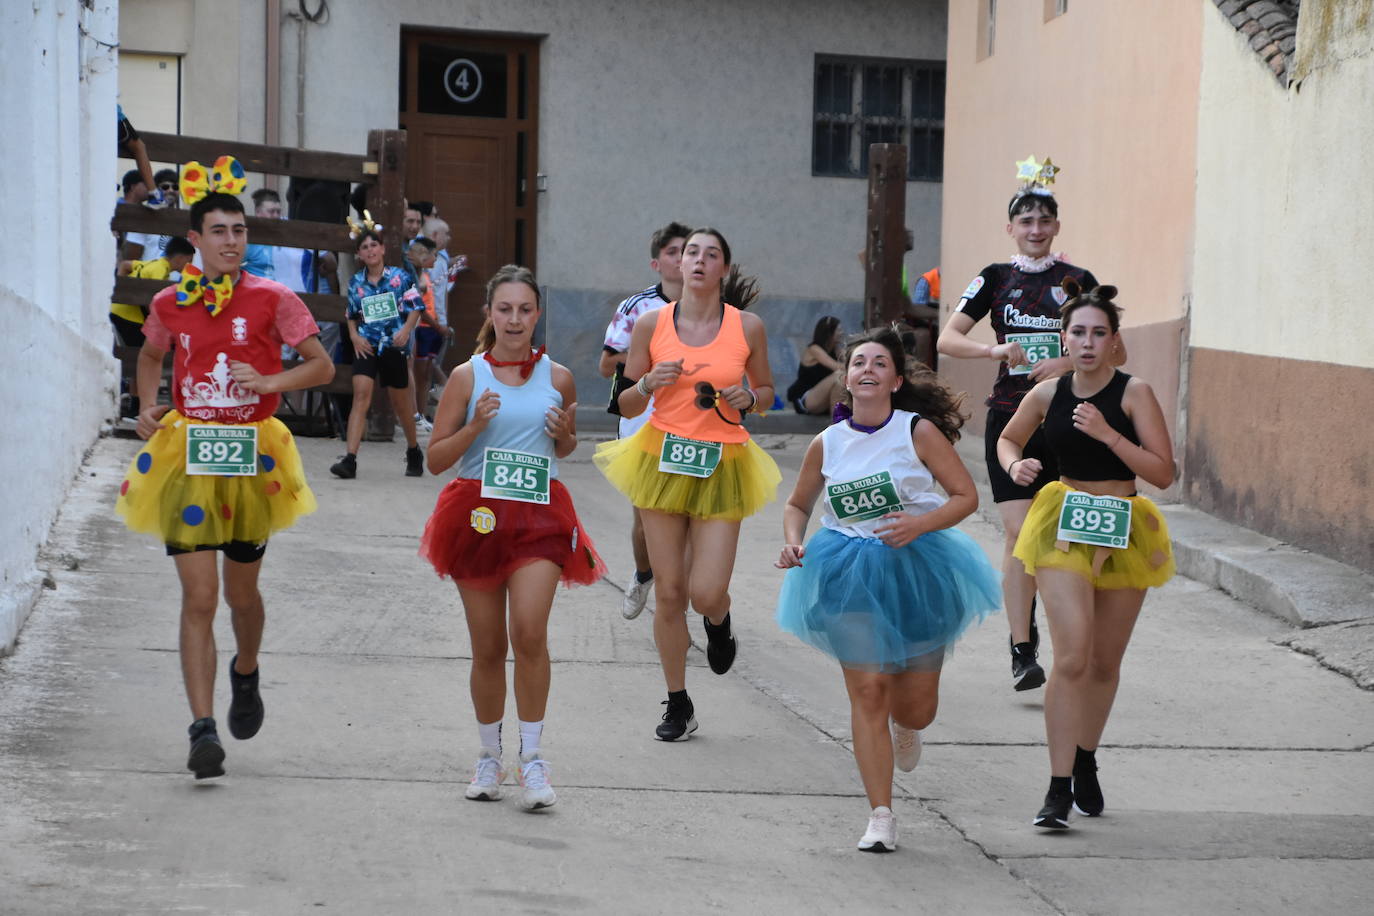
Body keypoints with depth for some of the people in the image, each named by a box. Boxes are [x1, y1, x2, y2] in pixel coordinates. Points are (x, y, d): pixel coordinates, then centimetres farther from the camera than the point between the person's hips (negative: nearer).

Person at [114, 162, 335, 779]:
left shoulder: (271, 299, -3)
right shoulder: (171, 304, 4)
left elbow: (323, 366, 0)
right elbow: (151, 355, 25)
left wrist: (268, 382, -15)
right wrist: (148, 408, 9)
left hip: (250, 459, 0)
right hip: (187, 456, 0)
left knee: (241, 592, 13)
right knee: (198, 597, -9)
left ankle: (246, 675, 46)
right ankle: (202, 727, -9)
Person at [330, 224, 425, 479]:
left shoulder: (399, 277, -2)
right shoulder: (356, 282, 5)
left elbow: (415, 309, 0)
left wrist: (406, 330, -16)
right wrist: (354, 335, -1)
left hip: (394, 346, -1)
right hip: (367, 347, 1)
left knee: (401, 402, 12)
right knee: (361, 395, -15)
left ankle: (414, 452, 36)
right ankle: (350, 460, -22)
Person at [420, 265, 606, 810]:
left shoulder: (557, 379, 5)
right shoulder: (468, 376, 1)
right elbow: (435, 459, 2)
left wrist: (566, 434, -1)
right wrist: (476, 425, -14)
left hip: (540, 517, 0)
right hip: (478, 514, 0)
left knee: (529, 631, -20)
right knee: (488, 647, 6)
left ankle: (532, 757, -9)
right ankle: (490, 757, 24)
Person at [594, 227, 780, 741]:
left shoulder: (747, 327, -1)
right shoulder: (651, 324, 0)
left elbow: (766, 392, 13)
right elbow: (627, 406, 6)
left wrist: (748, 398, -9)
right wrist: (649, 384, -15)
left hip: (721, 466, -1)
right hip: (663, 462, 1)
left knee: (706, 593, -10)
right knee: (669, 593, 3)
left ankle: (719, 622, 30)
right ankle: (678, 705, 20)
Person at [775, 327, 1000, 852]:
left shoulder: (919, 431, -6)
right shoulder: (826, 444, 2)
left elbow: (966, 496, -4)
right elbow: (798, 504, 18)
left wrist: (920, 523, -20)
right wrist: (792, 542, -3)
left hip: (917, 570, -1)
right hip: (850, 577, 1)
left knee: (917, 706, 5)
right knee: (867, 690, -10)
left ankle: (905, 729, 46)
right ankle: (881, 816, -2)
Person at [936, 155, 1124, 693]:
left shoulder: (1077, 281, 5)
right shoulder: (996, 279, 6)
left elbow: (1116, 352, 5)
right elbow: (947, 339, -2)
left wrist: (1070, 362, -13)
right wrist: (995, 350, -19)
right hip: (1009, 418, -1)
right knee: (1019, 532, -10)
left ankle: (1024, 625, 26)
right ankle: (1022, 651, -8)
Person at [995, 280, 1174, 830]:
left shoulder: (1134, 394, -8)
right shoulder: (1047, 394, 0)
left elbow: (1163, 473, -13)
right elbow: (1008, 438, 20)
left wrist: (1108, 434, -22)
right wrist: (1016, 466, -2)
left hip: (1123, 532, 0)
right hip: (1064, 529, 0)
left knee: (1105, 662, 13)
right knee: (1072, 657, -15)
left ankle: (1085, 764, 36)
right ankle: (1058, 789, -15)